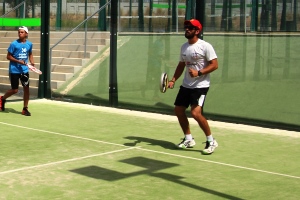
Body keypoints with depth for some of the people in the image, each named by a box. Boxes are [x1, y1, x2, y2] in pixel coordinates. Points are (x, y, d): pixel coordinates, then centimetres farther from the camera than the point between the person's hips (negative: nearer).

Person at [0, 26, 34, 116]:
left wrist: (32, 61, 0)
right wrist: (18, 61, -19)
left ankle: (25, 109, 11)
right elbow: (8, 56, -6)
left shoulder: (29, 44, 2)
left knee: (26, 88, -1)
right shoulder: (14, 44, -10)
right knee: (14, 90, 0)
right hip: (14, 70, -4)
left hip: (24, 70, 4)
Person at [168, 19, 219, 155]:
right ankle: (188, 139, 26)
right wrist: (173, 80, 7)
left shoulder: (205, 46, -12)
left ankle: (211, 141, -2)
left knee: (196, 113, -20)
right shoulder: (184, 47, 9)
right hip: (186, 85, 8)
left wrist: (199, 72, -25)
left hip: (200, 85, -8)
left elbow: (214, 65, -14)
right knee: (178, 110, 9)